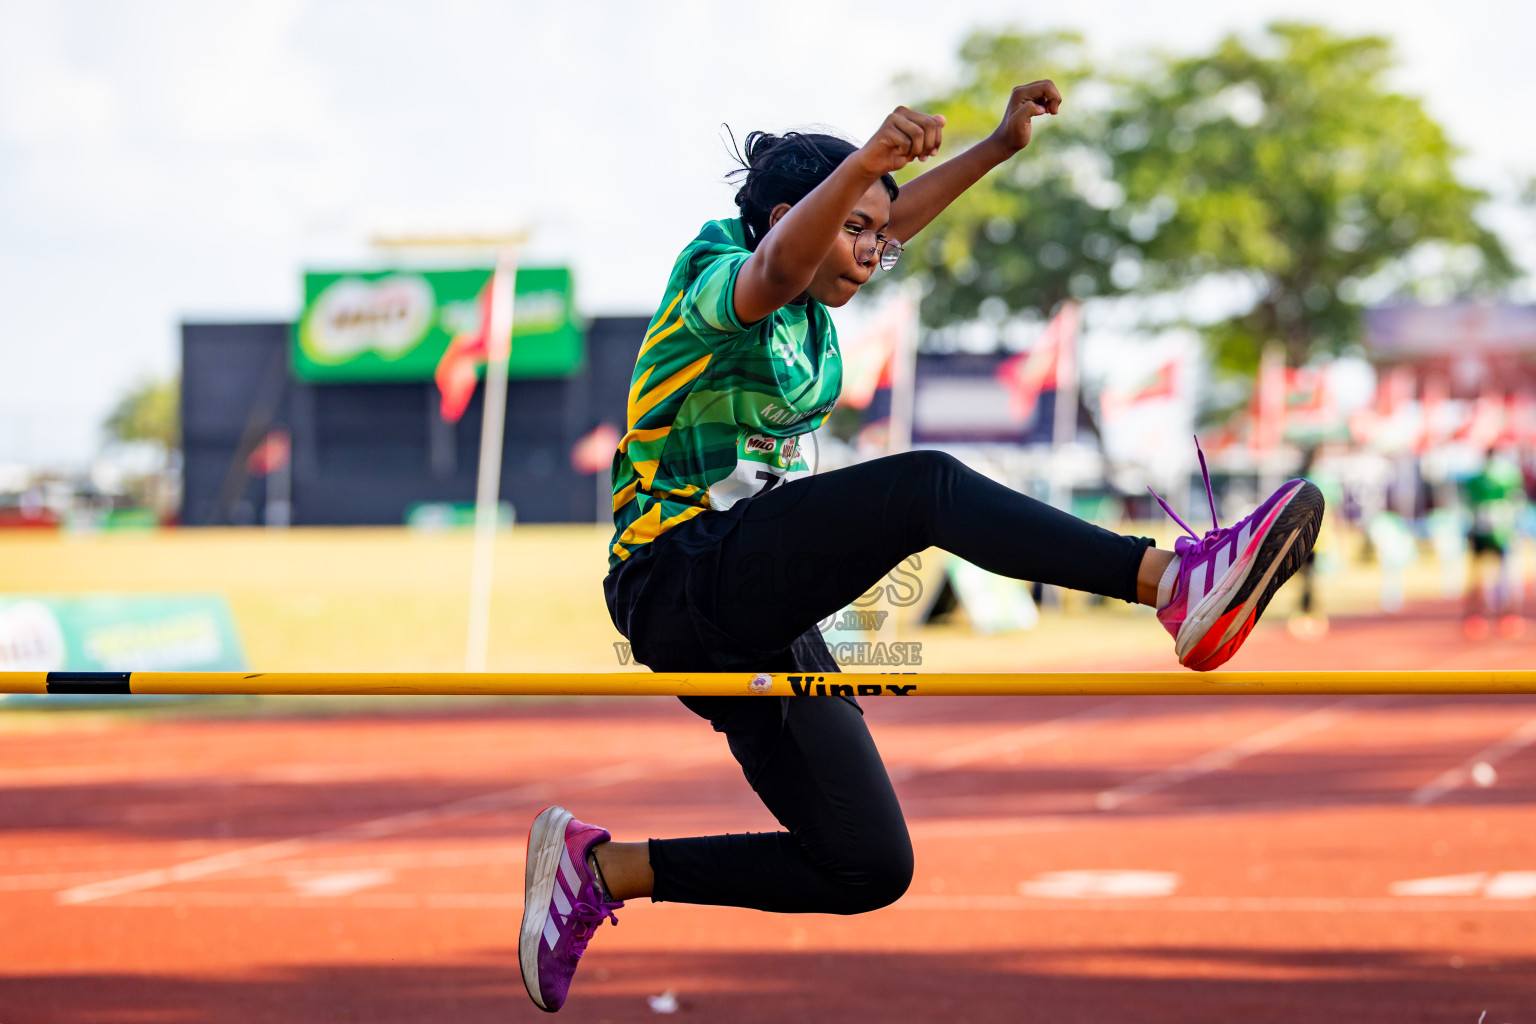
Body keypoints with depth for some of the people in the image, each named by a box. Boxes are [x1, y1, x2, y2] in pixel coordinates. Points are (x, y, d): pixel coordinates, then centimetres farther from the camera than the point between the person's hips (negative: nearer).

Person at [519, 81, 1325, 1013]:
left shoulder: (808, 308, 13)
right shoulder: (722, 280, -12)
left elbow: (897, 217, 30)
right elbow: (779, 263, -37)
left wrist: (1002, 145, 20)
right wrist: (865, 162, -55)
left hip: (760, 620, 10)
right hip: (684, 577, -10)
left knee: (869, 870, 3)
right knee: (925, 486, -30)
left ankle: (601, 868, 9)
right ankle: (1174, 581, -45)